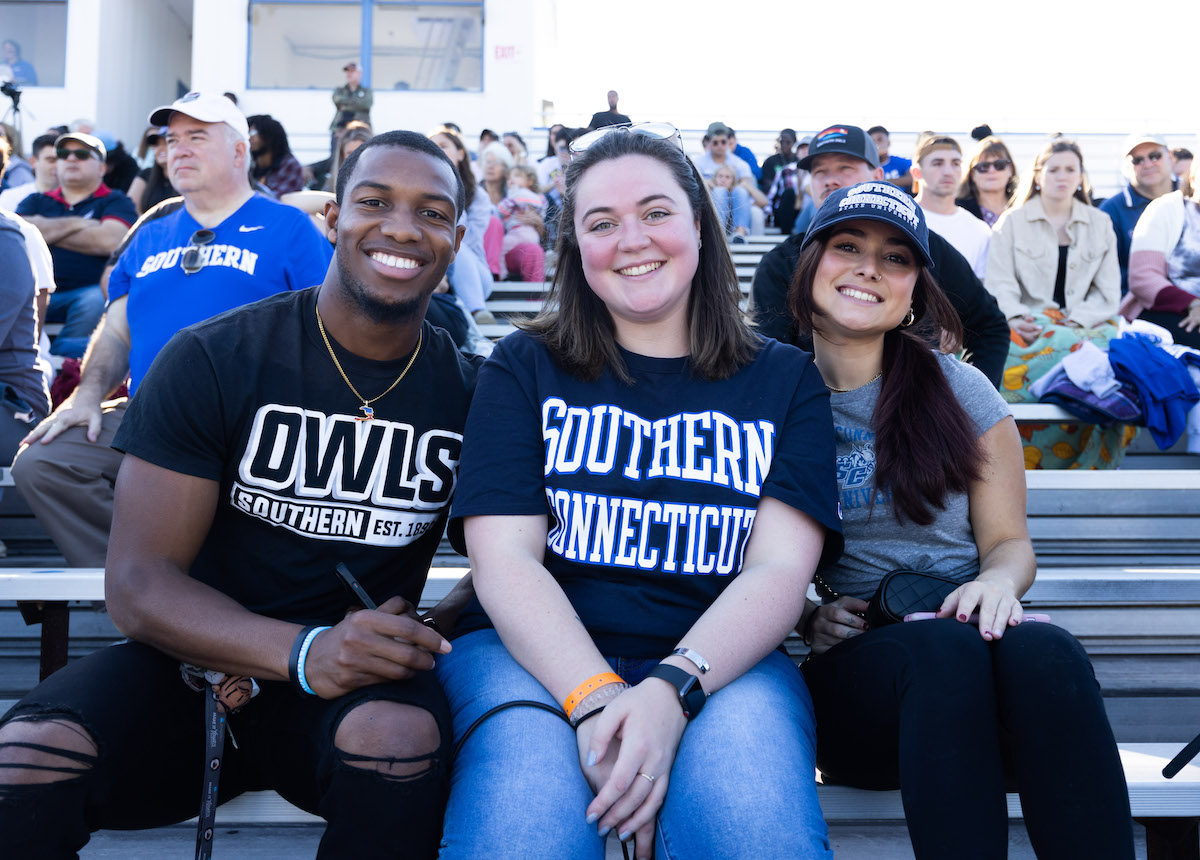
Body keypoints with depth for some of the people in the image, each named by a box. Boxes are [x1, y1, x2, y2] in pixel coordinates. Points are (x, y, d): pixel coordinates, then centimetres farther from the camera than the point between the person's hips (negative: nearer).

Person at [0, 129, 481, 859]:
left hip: (354, 687, 2)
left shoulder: (471, 394, 1)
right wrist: (301, 651, -27)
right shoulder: (212, 360, -5)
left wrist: (420, 637, -18)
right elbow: (138, 583, -10)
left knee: (402, 735, -34)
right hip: (197, 664, -1)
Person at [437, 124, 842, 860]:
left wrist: (671, 690, -20)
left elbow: (781, 567, -1)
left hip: (719, 664, 0)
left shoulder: (784, 380, 11)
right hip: (536, 658, 0)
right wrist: (595, 701, -20)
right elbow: (503, 558, -2)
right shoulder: (525, 369, 10)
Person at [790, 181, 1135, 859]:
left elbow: (1011, 541, 11)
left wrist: (999, 581, -13)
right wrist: (804, 616, -10)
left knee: (1045, 651, -35)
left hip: (968, 643, 2)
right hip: (847, 670, -1)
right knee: (947, 648, -37)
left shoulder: (959, 389, 10)